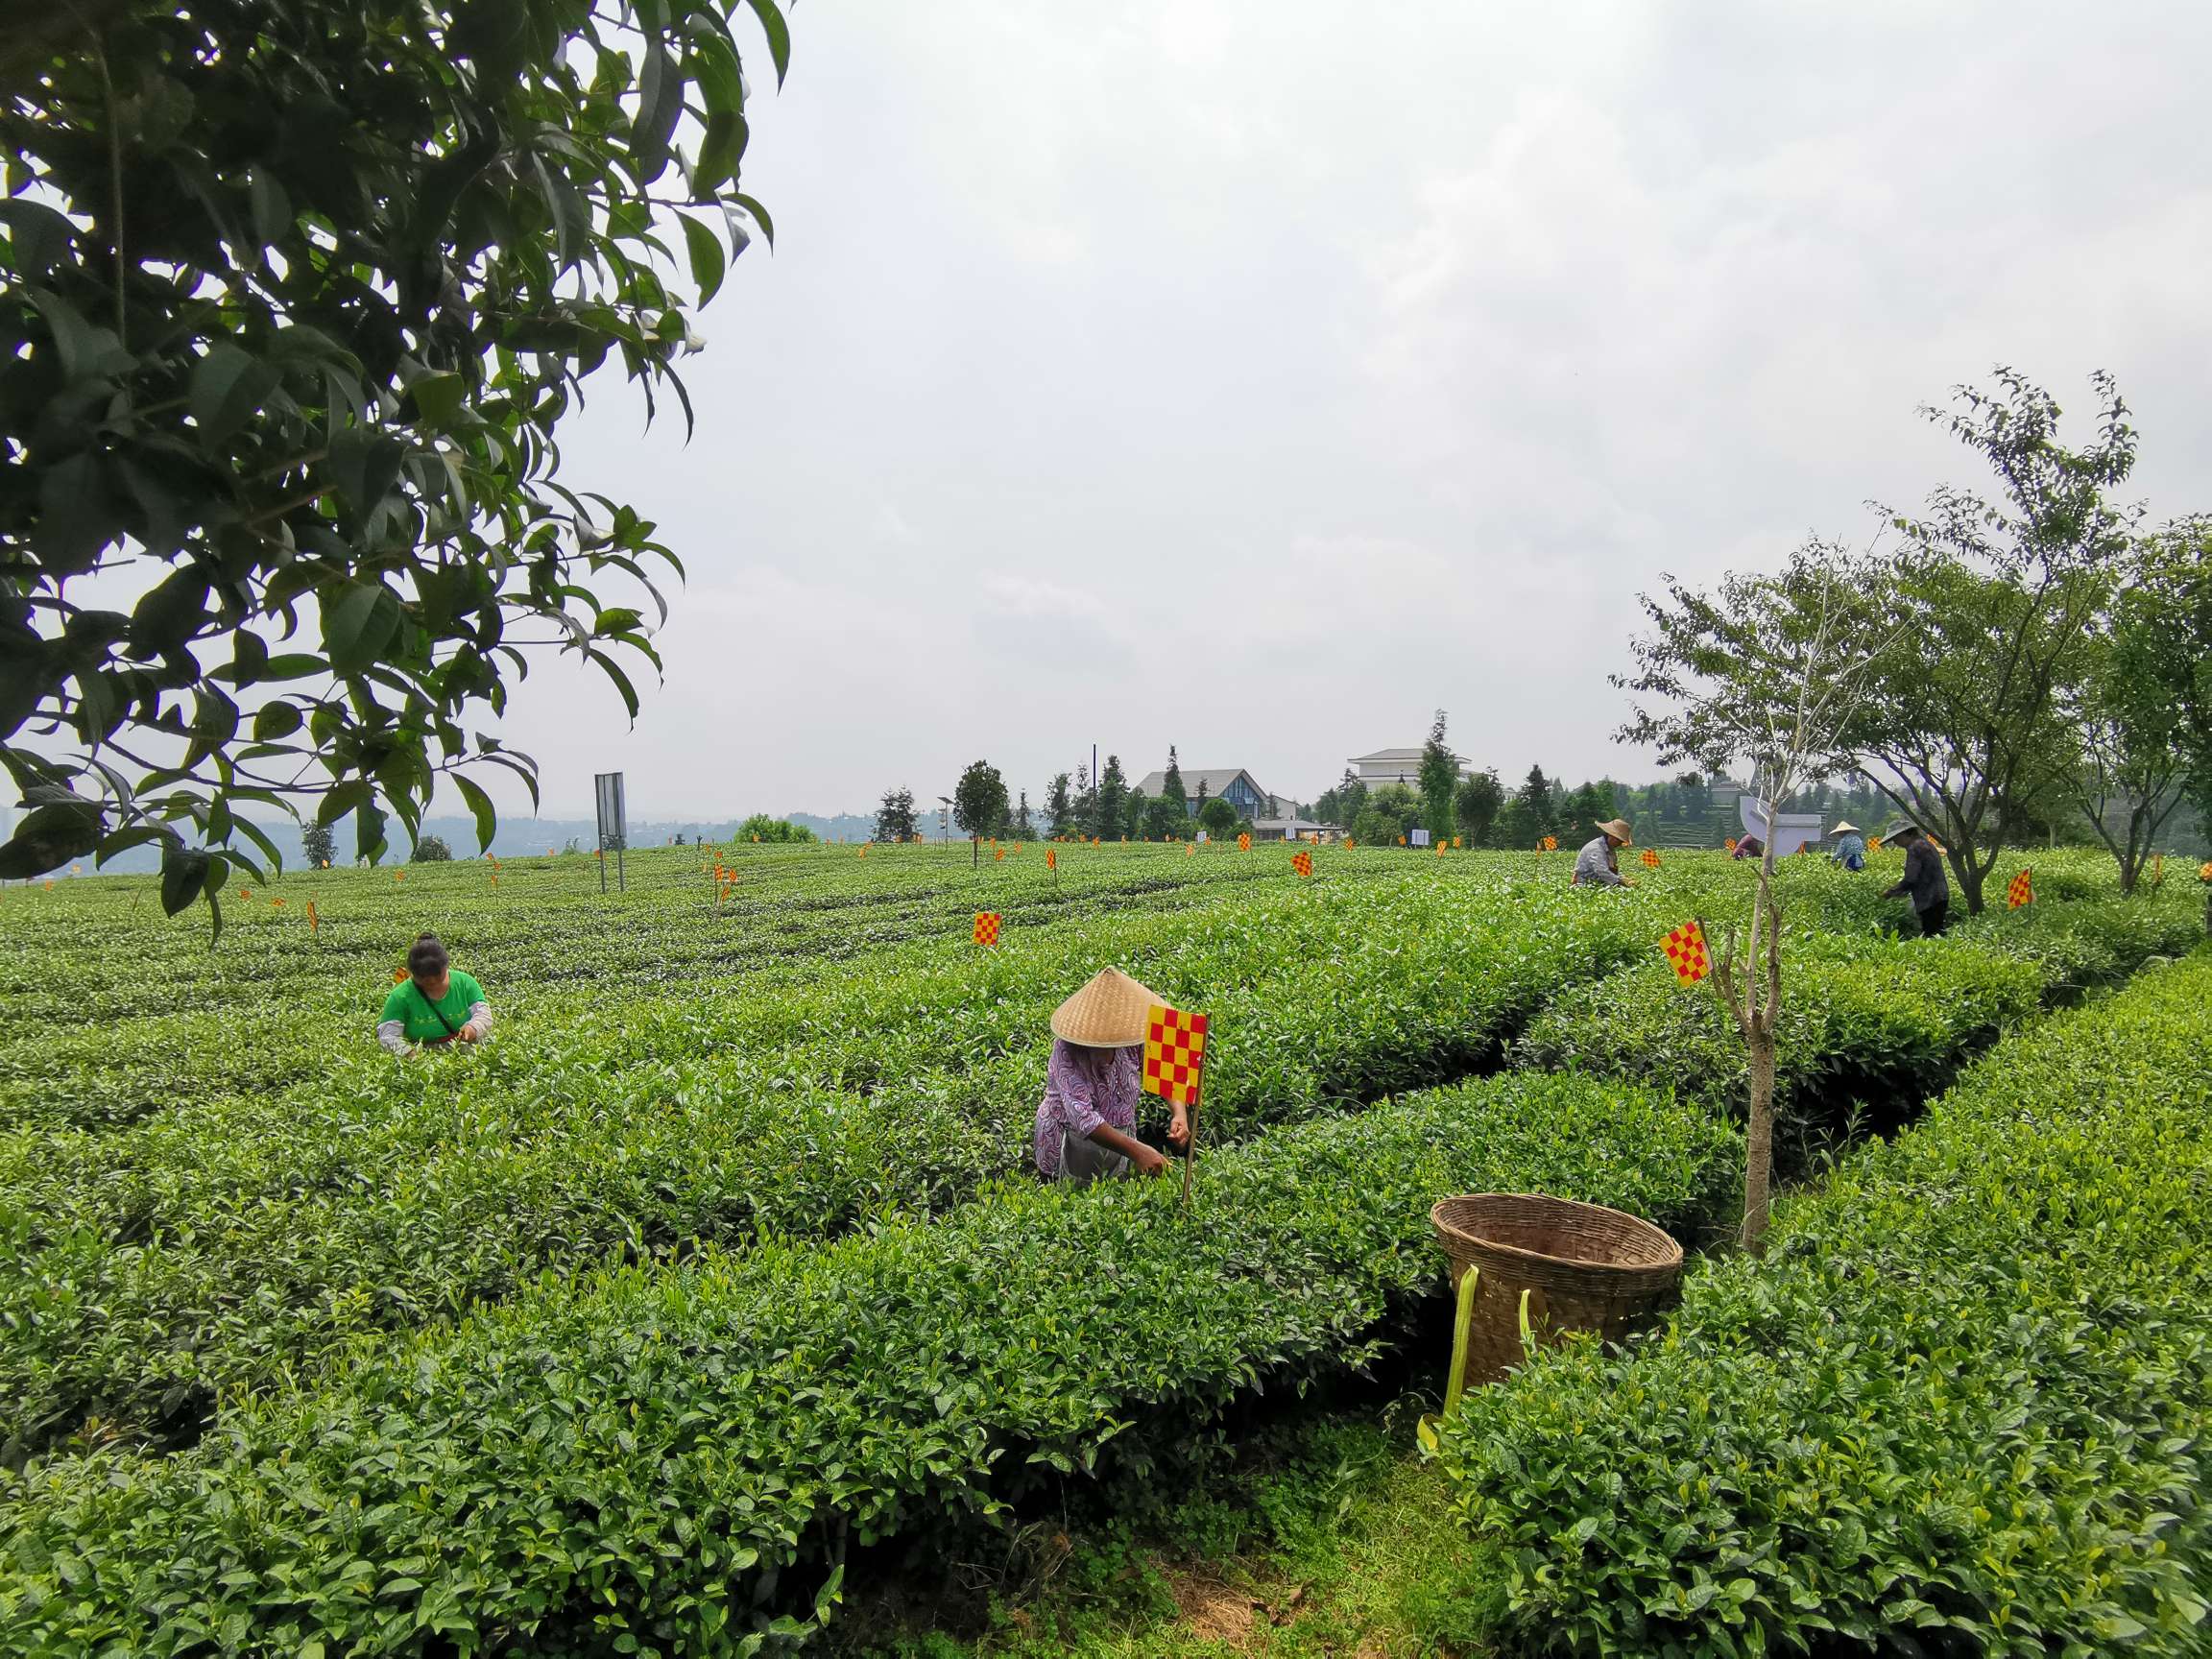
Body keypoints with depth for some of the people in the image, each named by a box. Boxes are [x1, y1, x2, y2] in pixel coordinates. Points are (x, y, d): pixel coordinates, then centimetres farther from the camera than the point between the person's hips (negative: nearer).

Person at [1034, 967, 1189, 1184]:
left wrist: (1180, 1113, -24)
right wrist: (1135, 1150, -43)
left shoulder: (1133, 1040, -13)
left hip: (1119, 1137, 4)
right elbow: (1082, 1116, -34)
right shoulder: (1067, 1049, -26)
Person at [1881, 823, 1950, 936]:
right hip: (1940, 898, 10)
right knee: (1936, 935, 10)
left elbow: (1910, 880, -18)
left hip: (1930, 902, -10)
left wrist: (1891, 892, -5)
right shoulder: (1925, 843, 18)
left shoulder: (1914, 848, -13)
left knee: (1929, 938, -9)